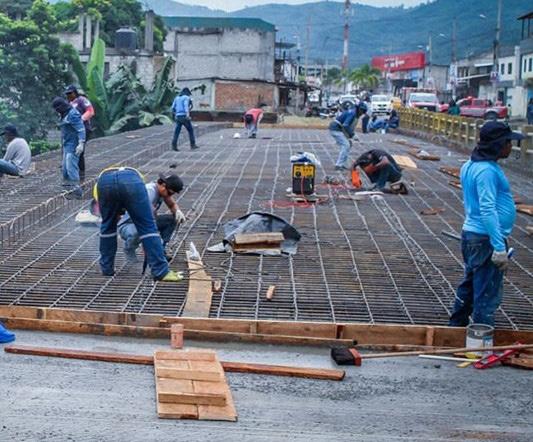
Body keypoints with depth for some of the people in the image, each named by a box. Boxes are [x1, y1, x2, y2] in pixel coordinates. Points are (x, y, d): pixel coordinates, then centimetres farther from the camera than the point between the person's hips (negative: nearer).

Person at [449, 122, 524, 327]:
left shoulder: (470, 165, 11)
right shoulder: (487, 171, -20)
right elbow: (488, 211, -25)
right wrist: (499, 248, -25)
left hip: (471, 234, 10)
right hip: (485, 239, -10)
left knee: (469, 285, 21)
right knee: (487, 295, -3)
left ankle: (457, 326, 33)